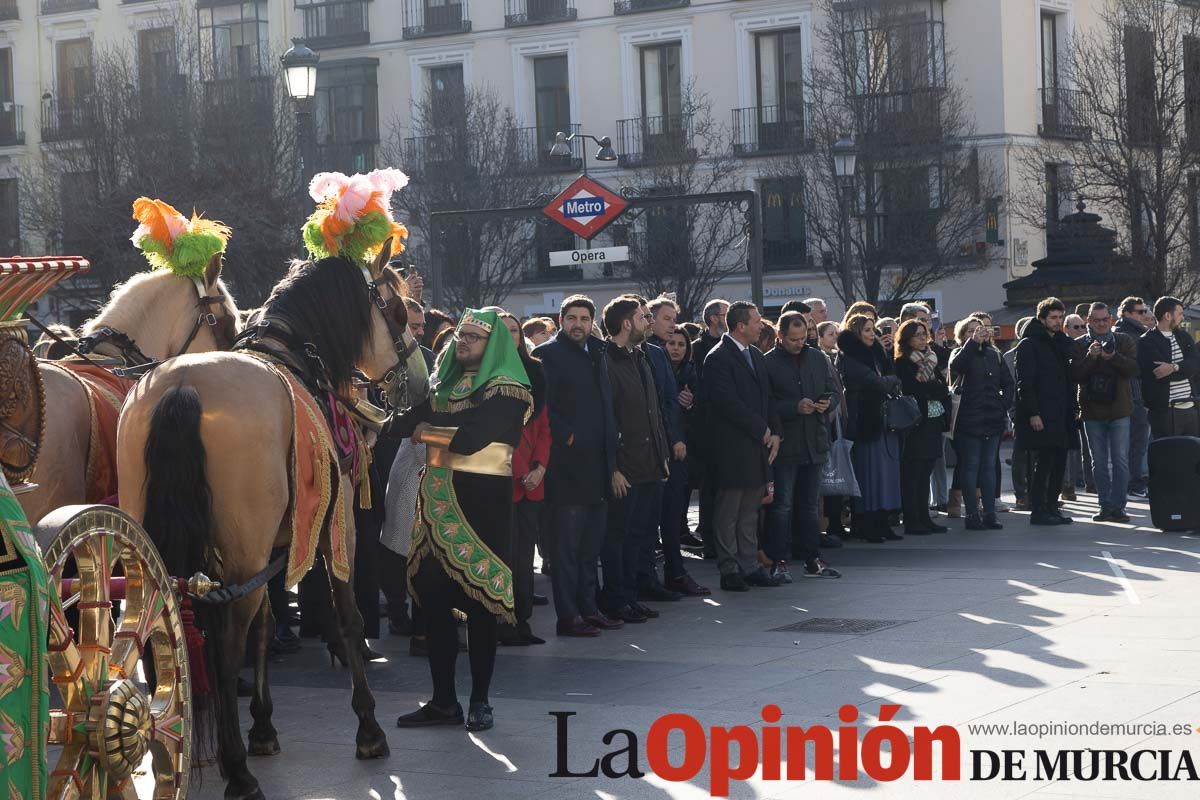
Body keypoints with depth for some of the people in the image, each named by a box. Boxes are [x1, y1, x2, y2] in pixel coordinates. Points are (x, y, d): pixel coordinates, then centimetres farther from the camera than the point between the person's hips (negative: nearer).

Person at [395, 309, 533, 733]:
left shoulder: (507, 390, -5)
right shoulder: (444, 383, 17)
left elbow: (471, 437, -18)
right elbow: (413, 420, 5)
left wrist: (428, 428, -4)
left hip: (482, 499, -6)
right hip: (438, 498, 6)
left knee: (479, 599, -1)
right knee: (431, 593, 3)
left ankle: (479, 701, 8)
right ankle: (443, 700, 11)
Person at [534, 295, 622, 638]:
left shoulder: (596, 354, 18)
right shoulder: (548, 354, -6)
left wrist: (611, 447, 14)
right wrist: (566, 437, -17)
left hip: (598, 465, 8)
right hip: (568, 465, -8)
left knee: (590, 544, 12)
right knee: (567, 544, -5)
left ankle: (588, 609, 19)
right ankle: (568, 616, -3)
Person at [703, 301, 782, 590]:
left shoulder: (755, 355, 16)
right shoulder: (719, 358, -12)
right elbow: (728, 403, -18)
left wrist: (774, 432, 6)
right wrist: (762, 430, -12)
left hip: (757, 447, 8)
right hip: (732, 448, -8)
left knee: (750, 511, 11)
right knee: (728, 511, 0)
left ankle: (750, 566, 16)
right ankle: (729, 570, 5)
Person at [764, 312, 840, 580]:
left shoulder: (818, 358, 10)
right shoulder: (768, 362, -6)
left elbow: (834, 392, 16)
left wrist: (828, 403, -6)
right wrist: (795, 408, -19)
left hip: (815, 444, 5)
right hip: (784, 445, -5)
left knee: (811, 505, 12)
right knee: (781, 505, -3)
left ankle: (812, 559, 19)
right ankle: (779, 561, 1)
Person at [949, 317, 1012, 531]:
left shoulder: (994, 354, 14)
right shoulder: (962, 353, 0)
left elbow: (1007, 382, 17)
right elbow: (955, 366, -25)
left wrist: (1003, 405, 3)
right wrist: (974, 341, -30)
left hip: (993, 419, 5)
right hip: (969, 420, -5)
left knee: (989, 467, 8)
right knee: (970, 467, -2)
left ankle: (990, 513, 11)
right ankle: (972, 515, 0)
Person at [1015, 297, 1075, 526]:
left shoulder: (1062, 343, 18)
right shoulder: (1029, 344, -6)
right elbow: (1024, 382, -13)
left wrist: (1071, 409, 12)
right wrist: (1032, 413, -19)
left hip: (1060, 416, 8)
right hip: (1040, 417, -8)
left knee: (1059, 463, 8)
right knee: (1043, 462, -6)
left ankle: (1052, 507, 15)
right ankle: (1038, 511, -1)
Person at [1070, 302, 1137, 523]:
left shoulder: (1124, 342, 4)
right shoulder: (1079, 345, 4)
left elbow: (1135, 369, -7)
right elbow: (1075, 376, -6)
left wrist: (1114, 357, -22)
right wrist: (1090, 357, -20)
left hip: (1119, 410, -1)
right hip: (1092, 411, 1)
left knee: (1120, 460, -4)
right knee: (1099, 462, 6)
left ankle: (1118, 505, -1)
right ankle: (1105, 505, 12)